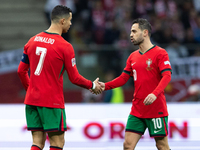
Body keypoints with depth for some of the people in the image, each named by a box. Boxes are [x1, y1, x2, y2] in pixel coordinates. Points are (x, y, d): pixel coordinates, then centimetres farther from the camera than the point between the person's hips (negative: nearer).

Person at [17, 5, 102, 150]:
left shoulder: (33, 41, 7)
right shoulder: (65, 47, -11)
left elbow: (21, 71, 13)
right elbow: (75, 78, -7)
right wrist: (92, 85, 10)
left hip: (31, 99, 6)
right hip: (52, 102, -6)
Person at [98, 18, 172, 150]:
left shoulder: (160, 53, -6)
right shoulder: (133, 57, 15)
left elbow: (167, 76, -17)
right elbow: (123, 78, 16)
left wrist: (154, 94, -32)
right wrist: (105, 86, -1)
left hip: (156, 110, -6)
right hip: (136, 111, 6)